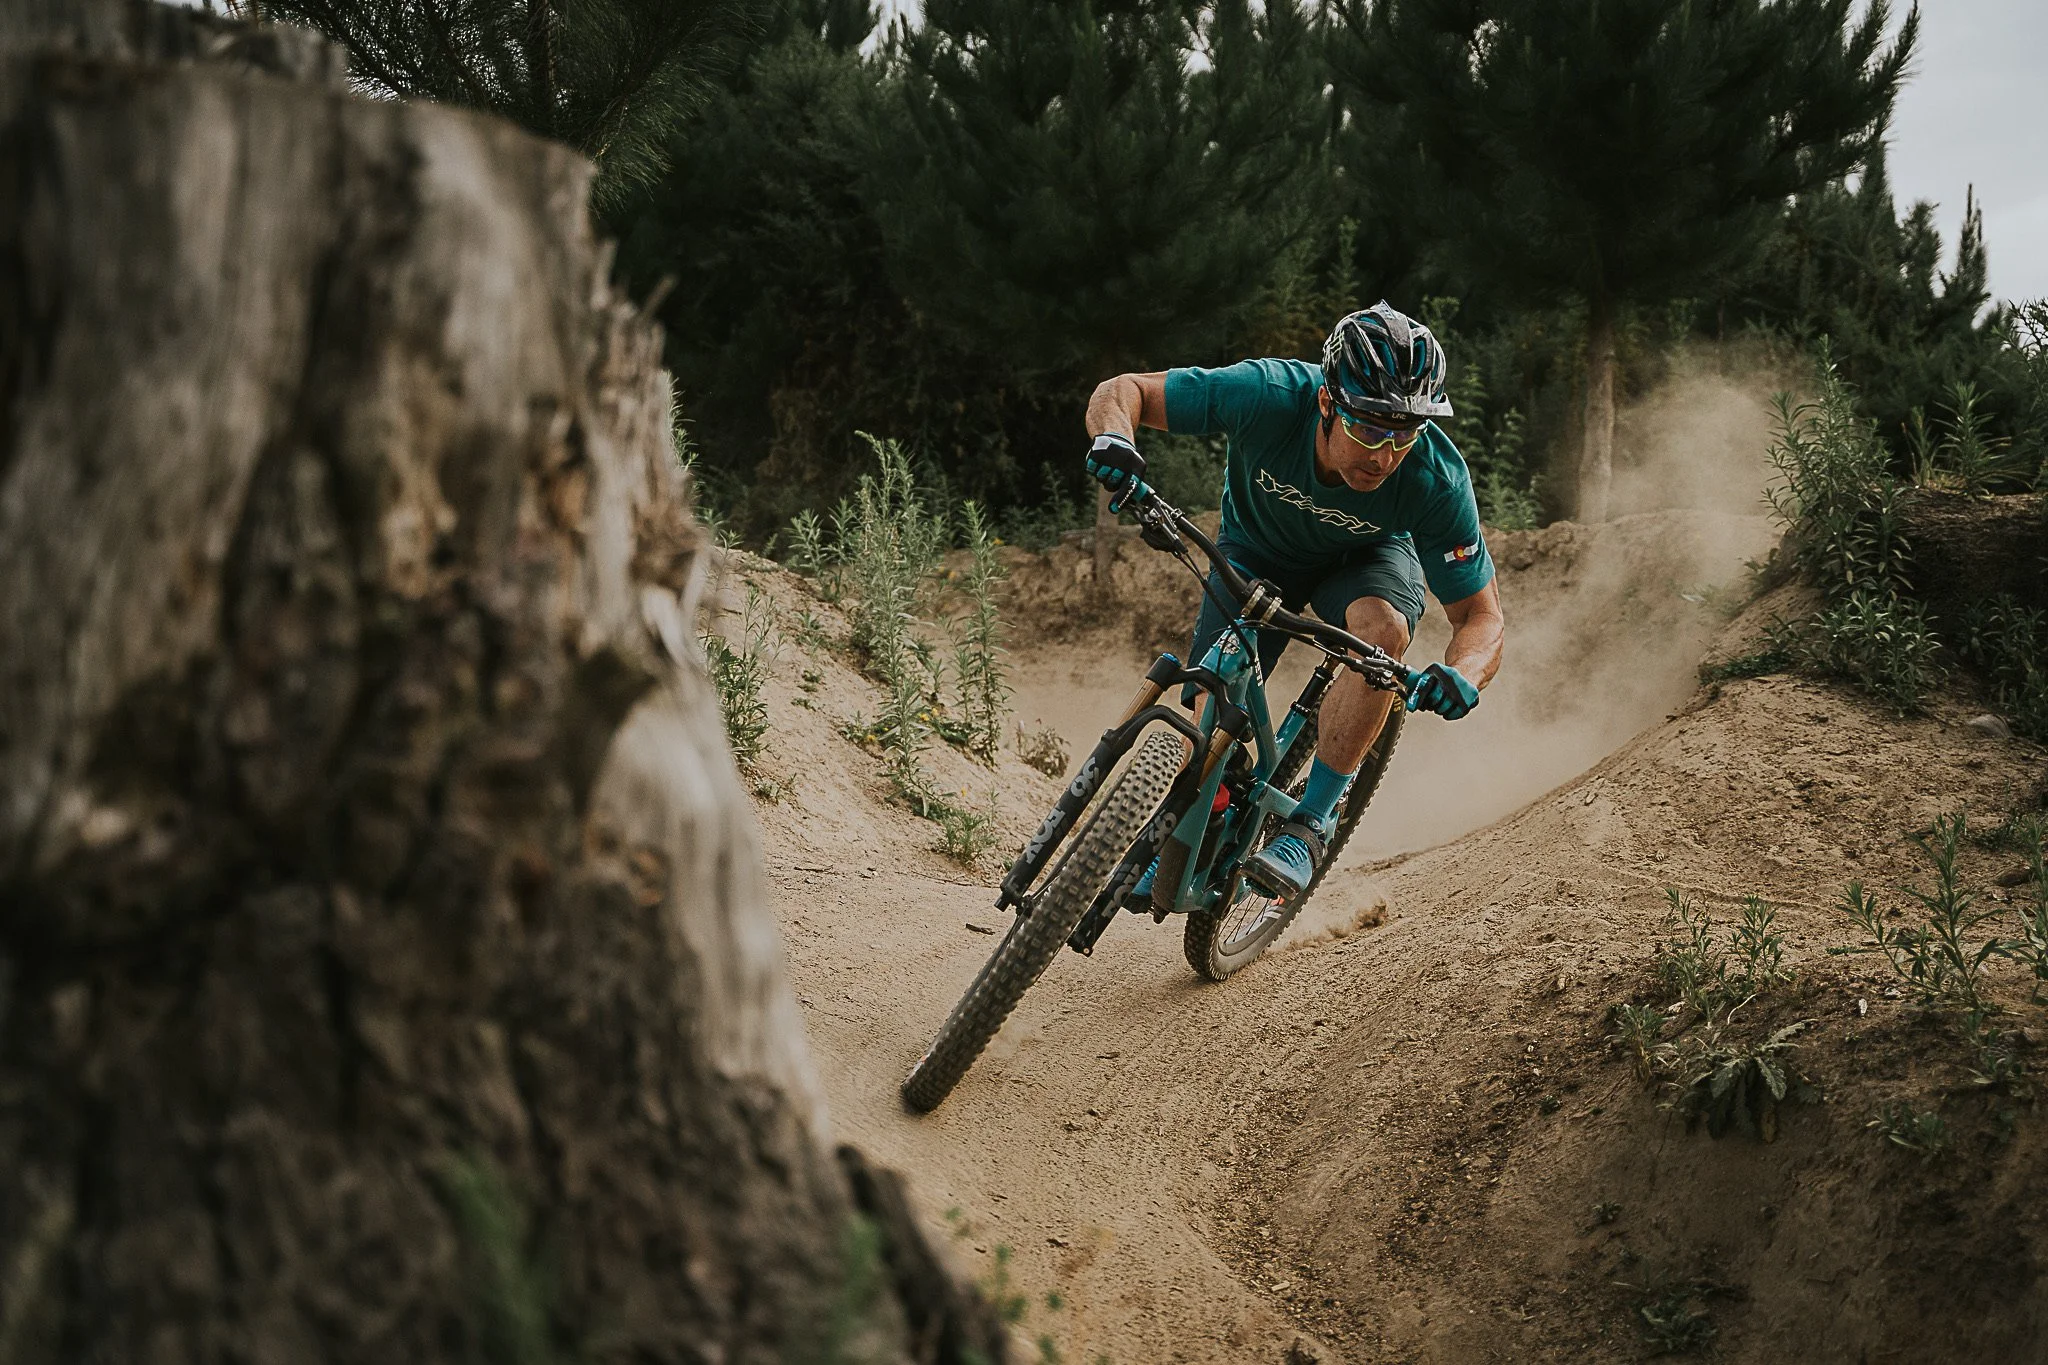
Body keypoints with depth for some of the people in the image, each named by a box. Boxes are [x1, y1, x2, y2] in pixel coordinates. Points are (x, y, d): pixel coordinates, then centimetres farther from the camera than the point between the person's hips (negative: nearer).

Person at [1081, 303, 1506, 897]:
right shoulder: (1268, 395, -37)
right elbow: (1123, 390, -27)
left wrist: (1462, 674, -49)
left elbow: (1481, 614, -26)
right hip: (1257, 550, 1)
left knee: (1382, 629, -34)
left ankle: (1308, 826, -22)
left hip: (1365, 559, -1)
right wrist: (1114, 440, -51)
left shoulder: (1437, 479, -35)